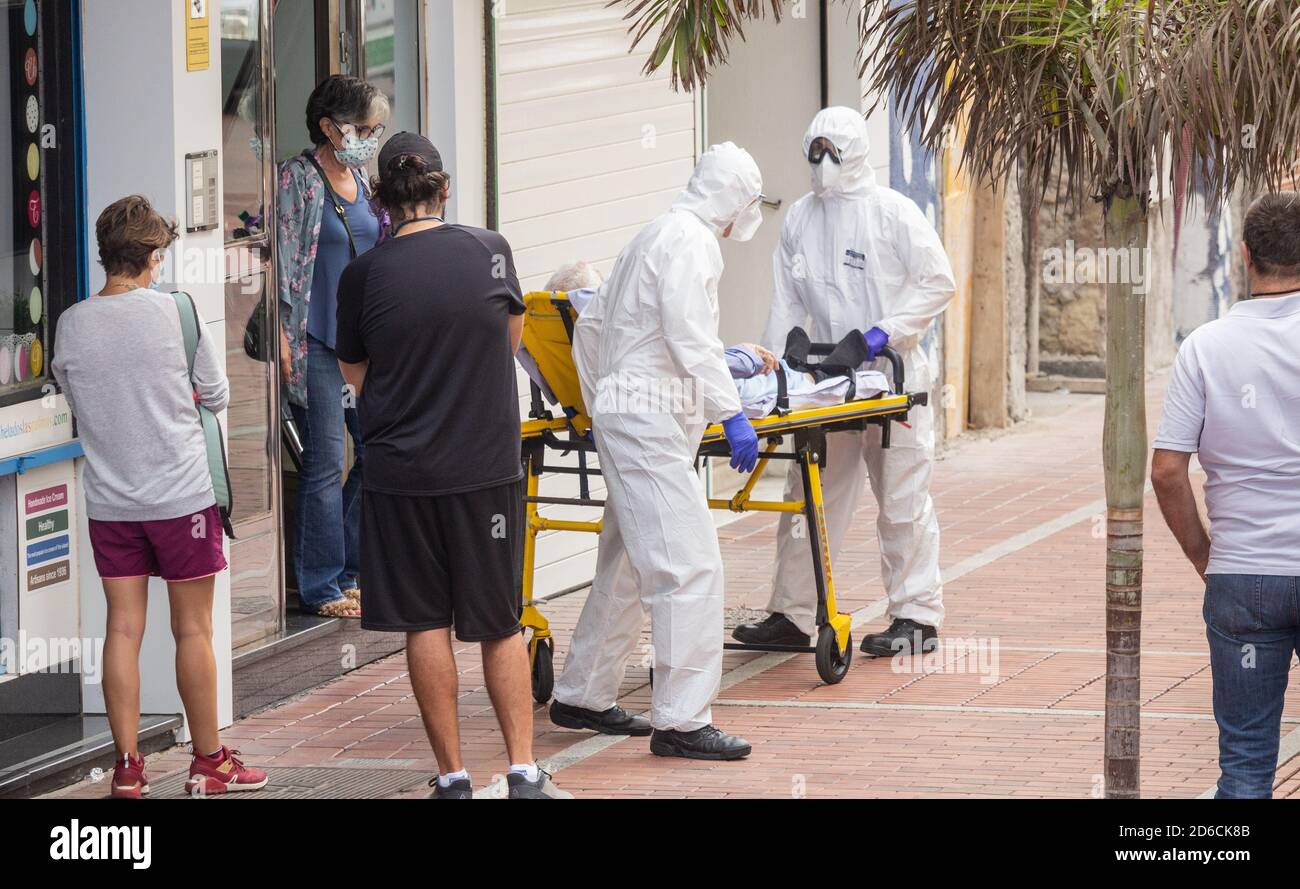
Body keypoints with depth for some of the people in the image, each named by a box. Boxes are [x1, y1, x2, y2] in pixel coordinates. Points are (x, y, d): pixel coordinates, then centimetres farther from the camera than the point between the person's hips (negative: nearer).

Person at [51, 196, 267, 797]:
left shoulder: (71, 324, -1)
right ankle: (208, 762, 14)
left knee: (123, 628, 5)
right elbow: (216, 396, 0)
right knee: (192, 629, 6)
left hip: (108, 499, 3)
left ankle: (127, 769, 5)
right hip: (180, 494, -3)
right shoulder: (174, 311, -10)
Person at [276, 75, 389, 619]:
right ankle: (321, 587, 3)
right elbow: (281, 258, -11)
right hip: (317, 343, -7)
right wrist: (282, 336, -17)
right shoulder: (298, 180, -8)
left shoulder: (362, 181, 14)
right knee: (326, 462, -5)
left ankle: (352, 573, 19)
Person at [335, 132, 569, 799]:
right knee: (500, 625, 10)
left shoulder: (363, 274, -7)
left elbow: (354, 374, 7)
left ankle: (452, 776, 9)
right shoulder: (490, 250, -3)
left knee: (426, 625, 7)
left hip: (401, 469, -1)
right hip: (488, 464, 1)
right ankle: (524, 773, 5)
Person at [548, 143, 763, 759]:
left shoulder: (652, 238, 19)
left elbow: (590, 325, 25)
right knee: (690, 567, -12)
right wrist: (731, 415, -21)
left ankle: (582, 698, 26)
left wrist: (598, 407, 32)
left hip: (621, 415, 11)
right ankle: (681, 720, -14)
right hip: (651, 421, -11)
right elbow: (691, 339, -20)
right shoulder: (690, 241, -11)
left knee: (627, 565, 17)